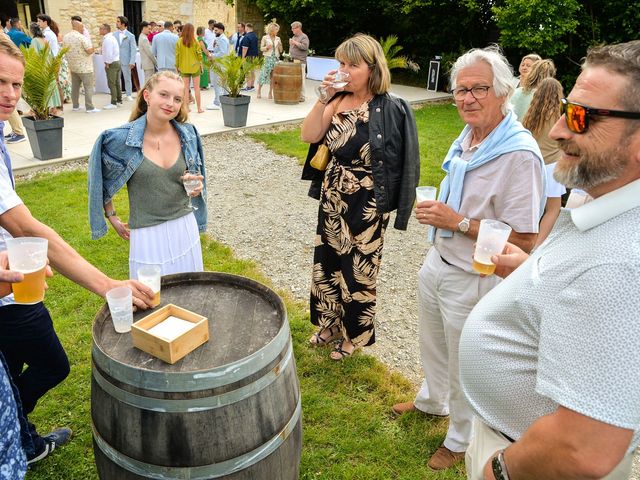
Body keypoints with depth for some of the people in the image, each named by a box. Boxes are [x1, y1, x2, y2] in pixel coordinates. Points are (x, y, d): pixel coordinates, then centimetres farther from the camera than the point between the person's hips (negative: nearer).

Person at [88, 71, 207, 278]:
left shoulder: (187, 135, -1)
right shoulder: (123, 138, -11)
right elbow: (101, 177, 6)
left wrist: (196, 187, -5)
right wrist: (111, 216, 7)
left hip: (185, 226, 3)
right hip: (147, 234, -3)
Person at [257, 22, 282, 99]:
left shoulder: (278, 39, 11)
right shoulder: (265, 38, 2)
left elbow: (281, 51, 12)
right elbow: (261, 48, 1)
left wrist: (279, 45, -7)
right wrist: (267, 47, -17)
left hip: (276, 58, 3)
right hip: (267, 58, -3)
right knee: (264, 74, -6)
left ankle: (270, 92, 9)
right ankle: (259, 91, 6)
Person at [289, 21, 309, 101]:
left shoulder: (304, 37, -3)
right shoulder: (294, 37, 21)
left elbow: (305, 47, -18)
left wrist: (295, 43, -14)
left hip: (300, 62, -8)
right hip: (292, 61, 8)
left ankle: (301, 97, -6)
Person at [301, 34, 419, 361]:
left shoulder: (391, 110, -15)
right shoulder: (338, 100, 2)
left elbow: (396, 165, -15)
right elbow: (309, 136, -5)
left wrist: (384, 206, -15)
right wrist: (324, 98, -13)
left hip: (366, 206, -6)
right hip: (331, 199, 6)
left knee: (358, 270, 9)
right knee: (327, 263, 18)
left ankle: (355, 334, 32)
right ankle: (330, 324, 41)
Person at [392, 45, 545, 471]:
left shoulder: (519, 155, -25)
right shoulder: (467, 138, 3)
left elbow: (523, 240, -27)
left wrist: (457, 221, -26)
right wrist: (436, 210, 4)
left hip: (472, 280, -8)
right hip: (438, 262, 8)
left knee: (466, 368, 14)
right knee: (432, 344, 28)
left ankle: (462, 440, 40)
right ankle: (432, 401, 56)